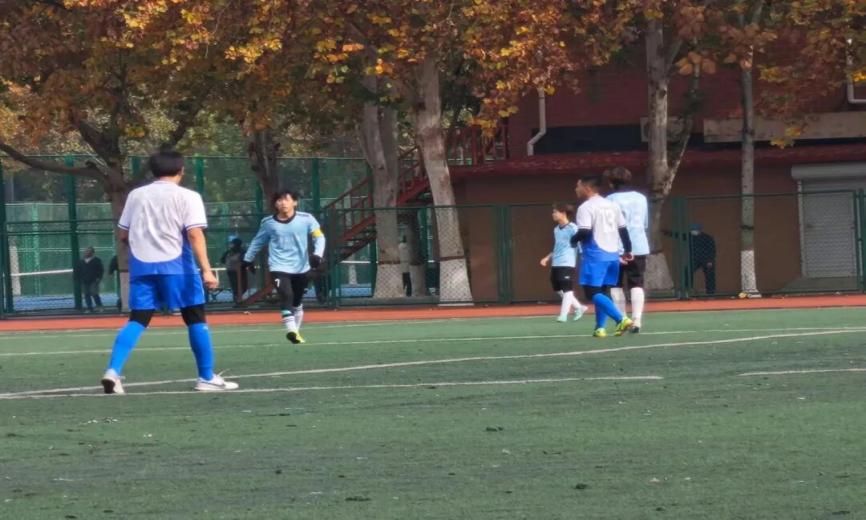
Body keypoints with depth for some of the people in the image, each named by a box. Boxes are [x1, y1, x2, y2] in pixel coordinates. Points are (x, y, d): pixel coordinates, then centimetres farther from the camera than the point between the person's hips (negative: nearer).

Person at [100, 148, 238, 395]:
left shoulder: (136, 195, 12)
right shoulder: (187, 197, -1)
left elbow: (123, 235, 15)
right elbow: (195, 234, -13)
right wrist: (206, 270, -18)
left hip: (142, 265, 4)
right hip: (175, 266, -4)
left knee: (137, 320, 3)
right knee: (196, 319, 8)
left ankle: (113, 371, -16)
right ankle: (207, 378, 10)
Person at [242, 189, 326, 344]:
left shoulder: (306, 219, -6)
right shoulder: (268, 223, -1)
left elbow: (319, 237, -5)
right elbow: (257, 242, 14)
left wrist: (317, 254, -21)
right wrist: (248, 259, 20)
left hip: (301, 267, 1)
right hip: (279, 267, -1)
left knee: (297, 302, 14)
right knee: (286, 295, -23)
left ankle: (295, 331, 31)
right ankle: (291, 330, -29)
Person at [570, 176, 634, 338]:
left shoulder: (586, 207, -10)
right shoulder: (612, 205, 13)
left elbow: (585, 232, -19)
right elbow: (623, 229, 16)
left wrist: (574, 240, 1)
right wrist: (627, 250, 25)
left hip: (595, 256, -8)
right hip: (613, 254, 8)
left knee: (592, 292, -7)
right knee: (603, 292, 17)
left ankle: (621, 319, -23)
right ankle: (600, 327, 12)